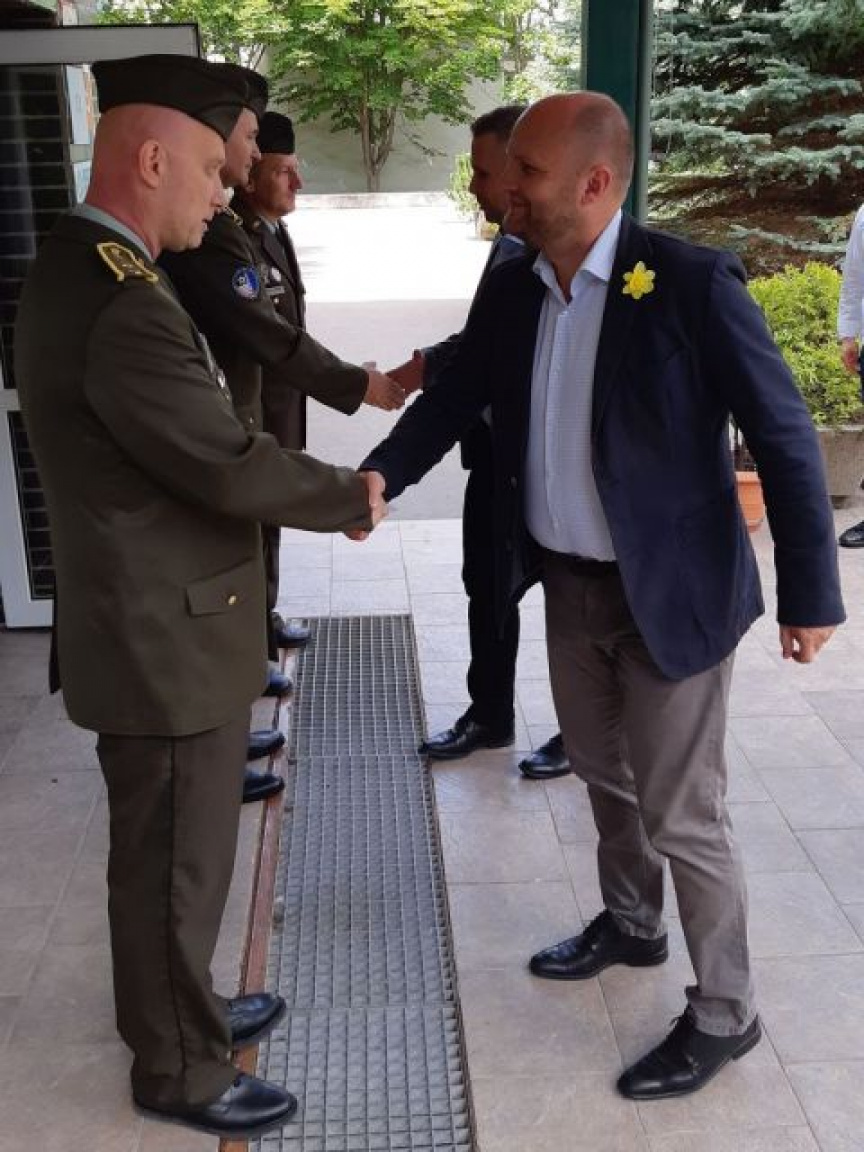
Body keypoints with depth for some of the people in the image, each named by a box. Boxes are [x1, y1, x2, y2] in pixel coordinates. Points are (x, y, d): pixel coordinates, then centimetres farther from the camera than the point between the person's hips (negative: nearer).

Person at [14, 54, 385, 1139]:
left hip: (156, 621, 10)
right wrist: (353, 496, -8)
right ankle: (177, 1068, 31)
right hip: (166, 641, -10)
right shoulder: (120, 303, -26)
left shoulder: (80, 269, 8)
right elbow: (232, 466, -26)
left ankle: (176, 1008, 46)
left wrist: (327, 487, 6)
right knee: (174, 866, 9)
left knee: (169, 855, 25)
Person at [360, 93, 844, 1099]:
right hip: (568, 582, 7)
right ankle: (629, 924, 49)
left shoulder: (692, 283, -20)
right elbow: (456, 395, 6)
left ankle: (723, 1012, 27)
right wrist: (380, 474, -12)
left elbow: (784, 435, -17)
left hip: (670, 590, -6)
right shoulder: (511, 288, -1)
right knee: (602, 770, 24)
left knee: (681, 810, 5)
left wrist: (809, 592, -16)